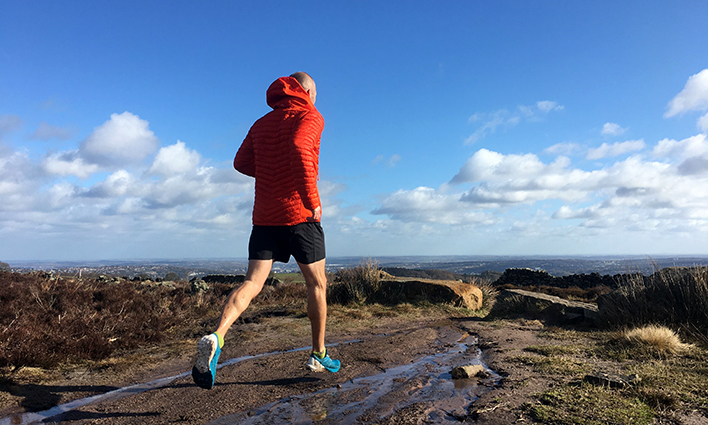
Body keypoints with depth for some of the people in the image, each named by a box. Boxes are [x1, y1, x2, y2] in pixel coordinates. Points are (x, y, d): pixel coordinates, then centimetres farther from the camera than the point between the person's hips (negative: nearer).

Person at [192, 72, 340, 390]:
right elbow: (299, 147, -22)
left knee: (252, 283, 0)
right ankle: (318, 355, 20)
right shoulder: (310, 117, -1)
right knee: (317, 285, 10)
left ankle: (216, 337, -24)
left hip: (265, 216, 5)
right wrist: (313, 200, -20)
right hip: (299, 214, -5)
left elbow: (241, 162, 12)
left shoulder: (262, 123, 18)